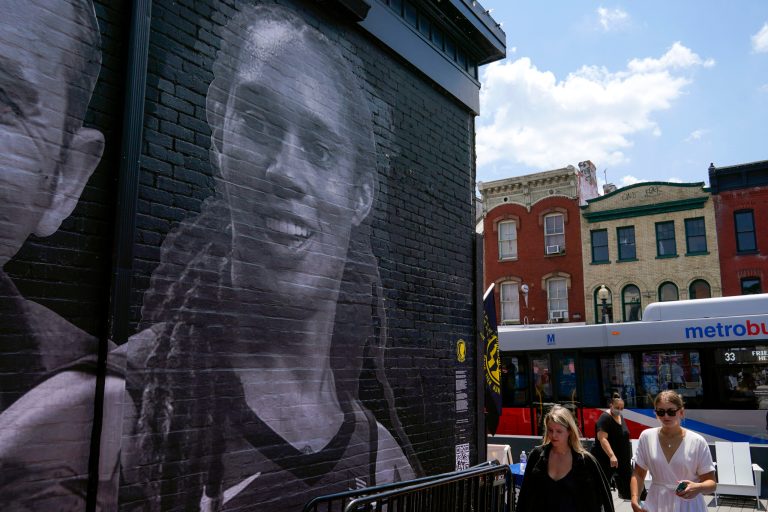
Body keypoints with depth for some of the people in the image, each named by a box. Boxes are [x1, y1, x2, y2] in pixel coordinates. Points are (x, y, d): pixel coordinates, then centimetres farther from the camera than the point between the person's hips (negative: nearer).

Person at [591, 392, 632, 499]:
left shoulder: (621, 417, 10)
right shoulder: (605, 418, -17)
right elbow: (602, 438, -26)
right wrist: (612, 456, -34)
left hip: (621, 458, 8)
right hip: (605, 458, -8)